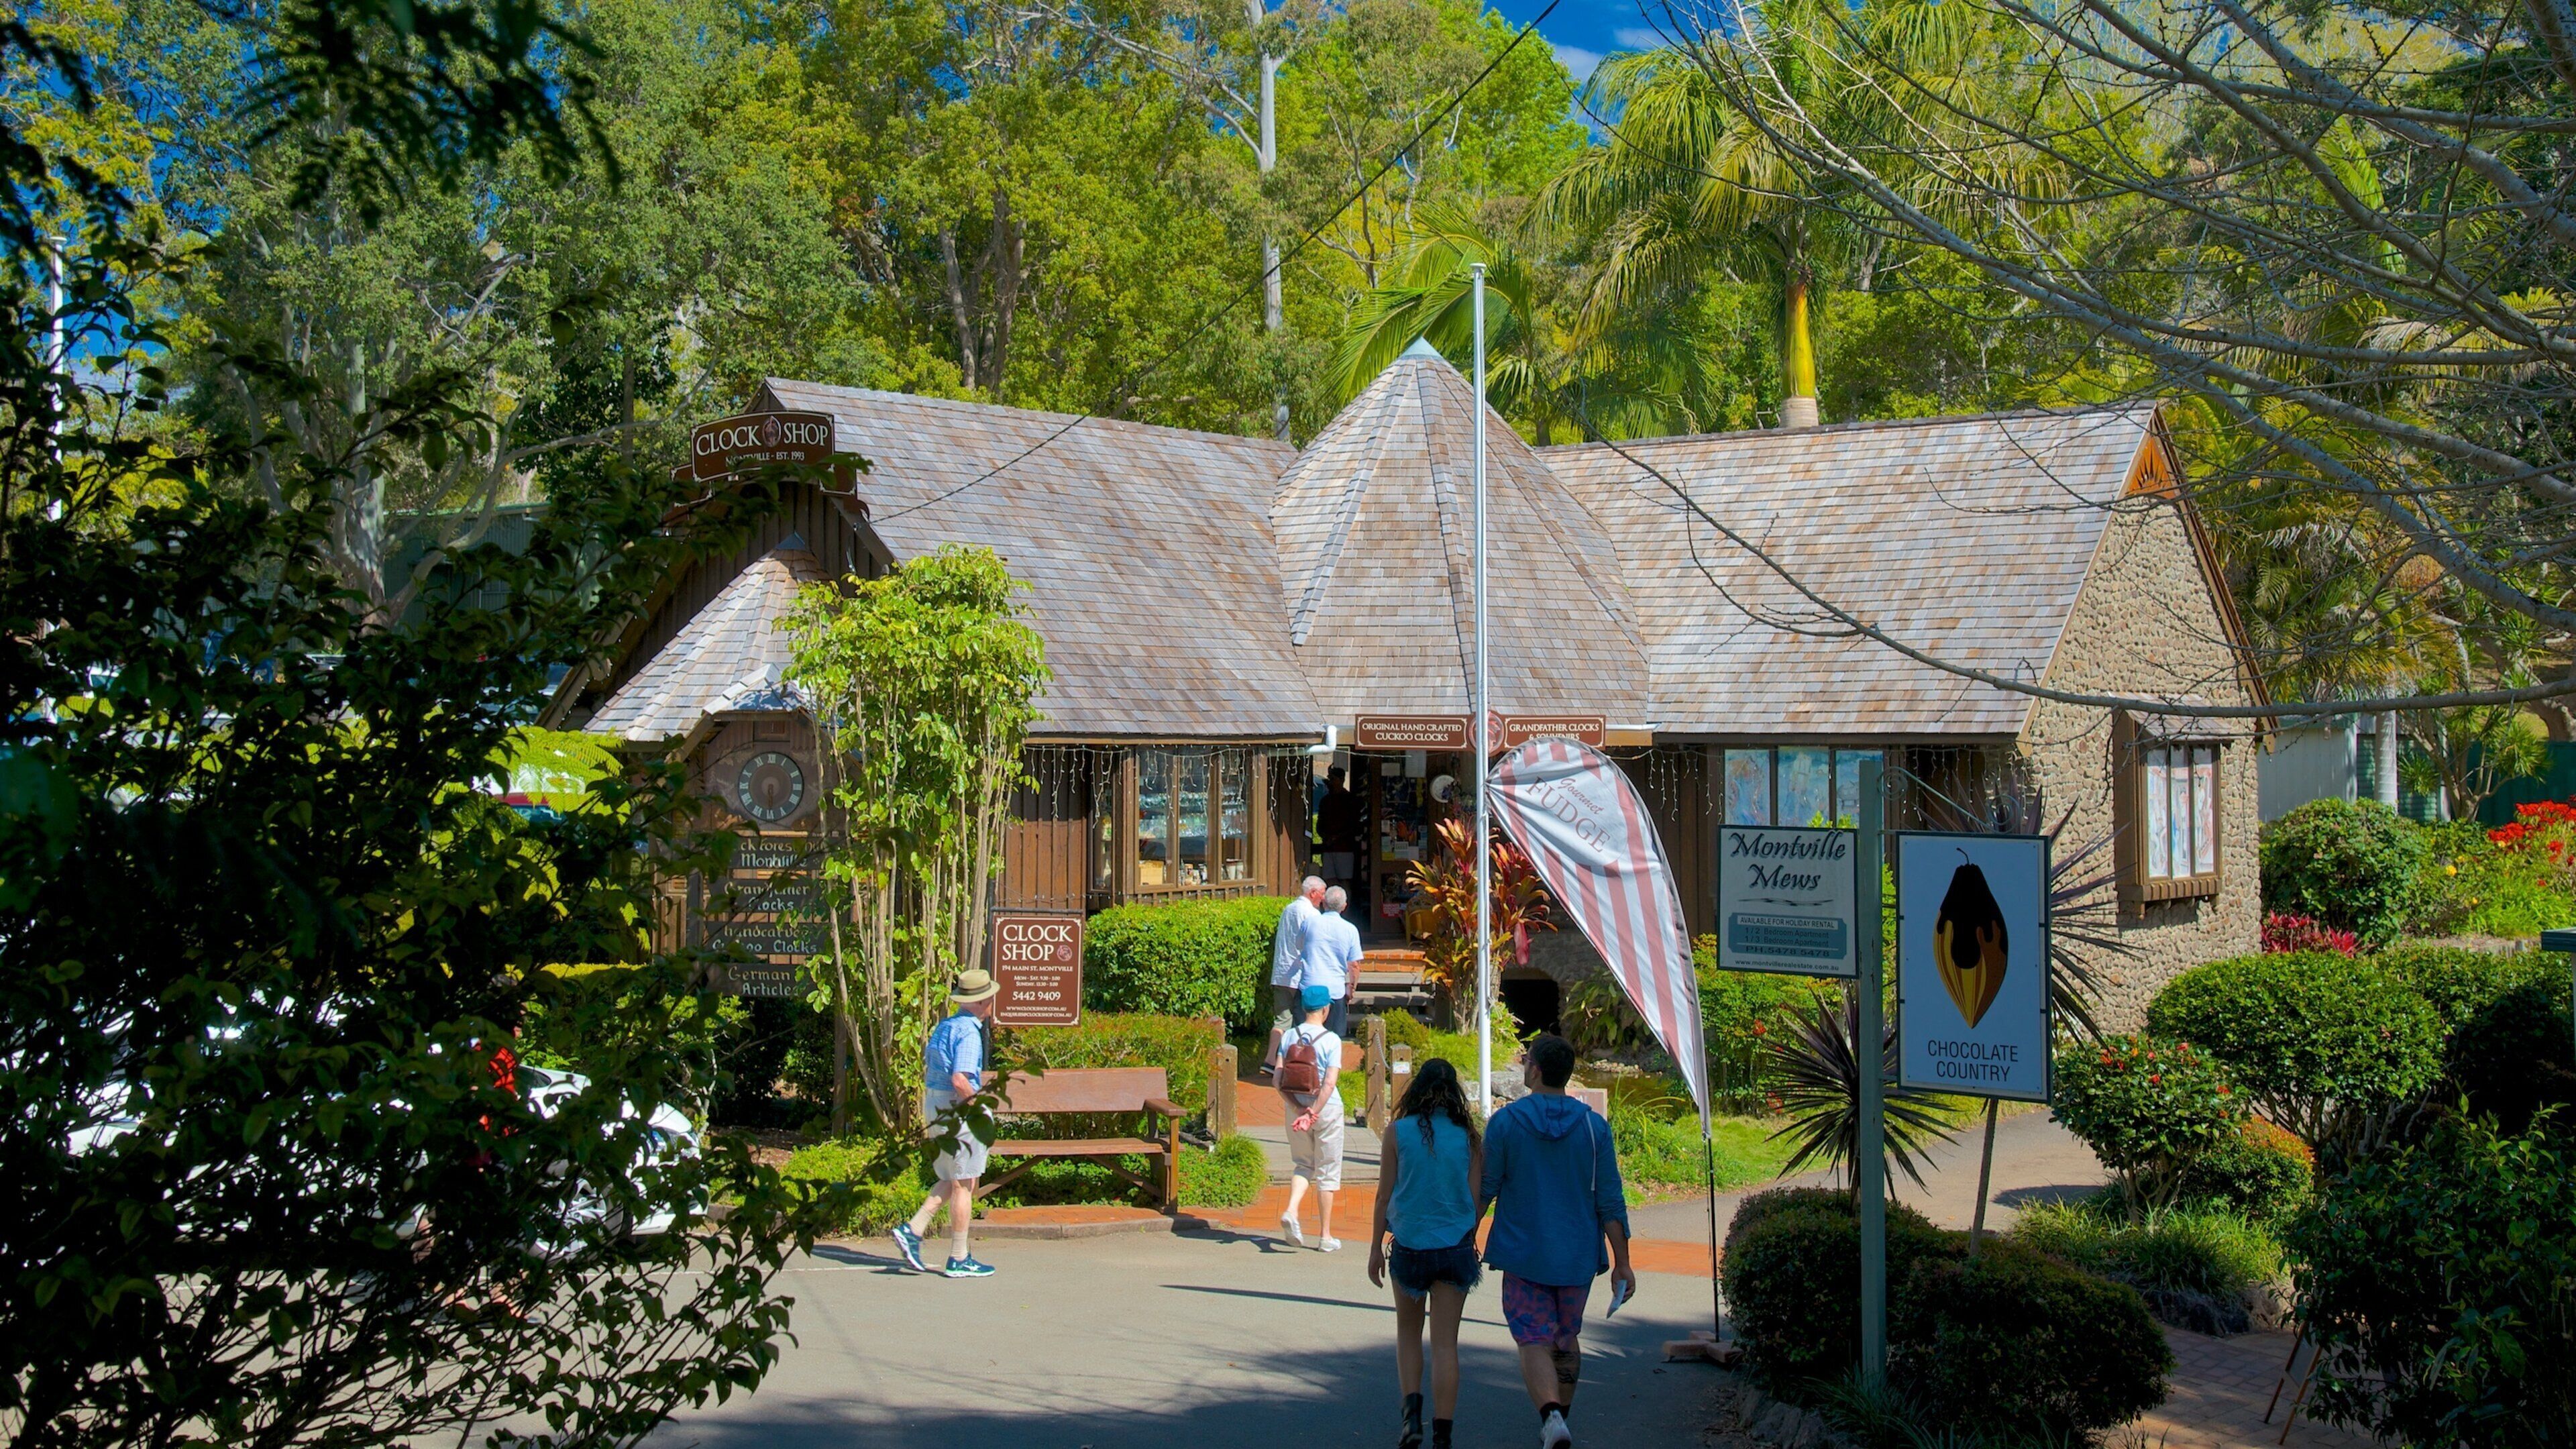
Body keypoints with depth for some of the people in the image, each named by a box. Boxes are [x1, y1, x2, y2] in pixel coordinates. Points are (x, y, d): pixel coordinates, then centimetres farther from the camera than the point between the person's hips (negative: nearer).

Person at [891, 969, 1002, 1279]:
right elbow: (960, 1081, -25)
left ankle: (913, 1230, 9)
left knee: (952, 1182, 19)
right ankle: (959, 1259, 5)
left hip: (934, 1106, 9)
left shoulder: (944, 1027, 13)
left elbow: (928, 1071, 19)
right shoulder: (968, 1032, -17)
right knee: (963, 1186, -1)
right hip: (957, 1110, -9)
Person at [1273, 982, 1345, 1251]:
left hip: (1296, 1108, 3)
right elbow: (1330, 1083, -19)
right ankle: (1325, 1236, 12)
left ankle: (1291, 1211, -9)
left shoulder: (1289, 1037, -1)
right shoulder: (1331, 1040, -11)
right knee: (1328, 1171, 8)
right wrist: (1314, 1114, -17)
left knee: (1302, 1165, 18)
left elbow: (1277, 1078, -6)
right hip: (1327, 1109, -3)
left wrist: (1297, 1109, -7)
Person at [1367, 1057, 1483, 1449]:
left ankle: (1412, 1413, 1)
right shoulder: (1468, 1136, -2)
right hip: (1455, 1247, 1)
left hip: (1409, 1244, -1)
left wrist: (1376, 1248, 8)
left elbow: (1385, 1196, -2)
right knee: (1445, 1343, 4)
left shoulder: (1398, 1132, -5)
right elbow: (1476, 1197, 2)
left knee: (1408, 1333, 18)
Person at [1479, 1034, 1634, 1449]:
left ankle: (1551, 1415, -25)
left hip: (1523, 1254, -3)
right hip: (1578, 1256, 3)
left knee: (1534, 1341, -3)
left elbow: (1483, 1190, -1)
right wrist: (1622, 1263, 3)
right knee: (1566, 1339, 19)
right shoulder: (1593, 1126, -2)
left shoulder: (1505, 1122, -7)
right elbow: (1610, 1201, -3)